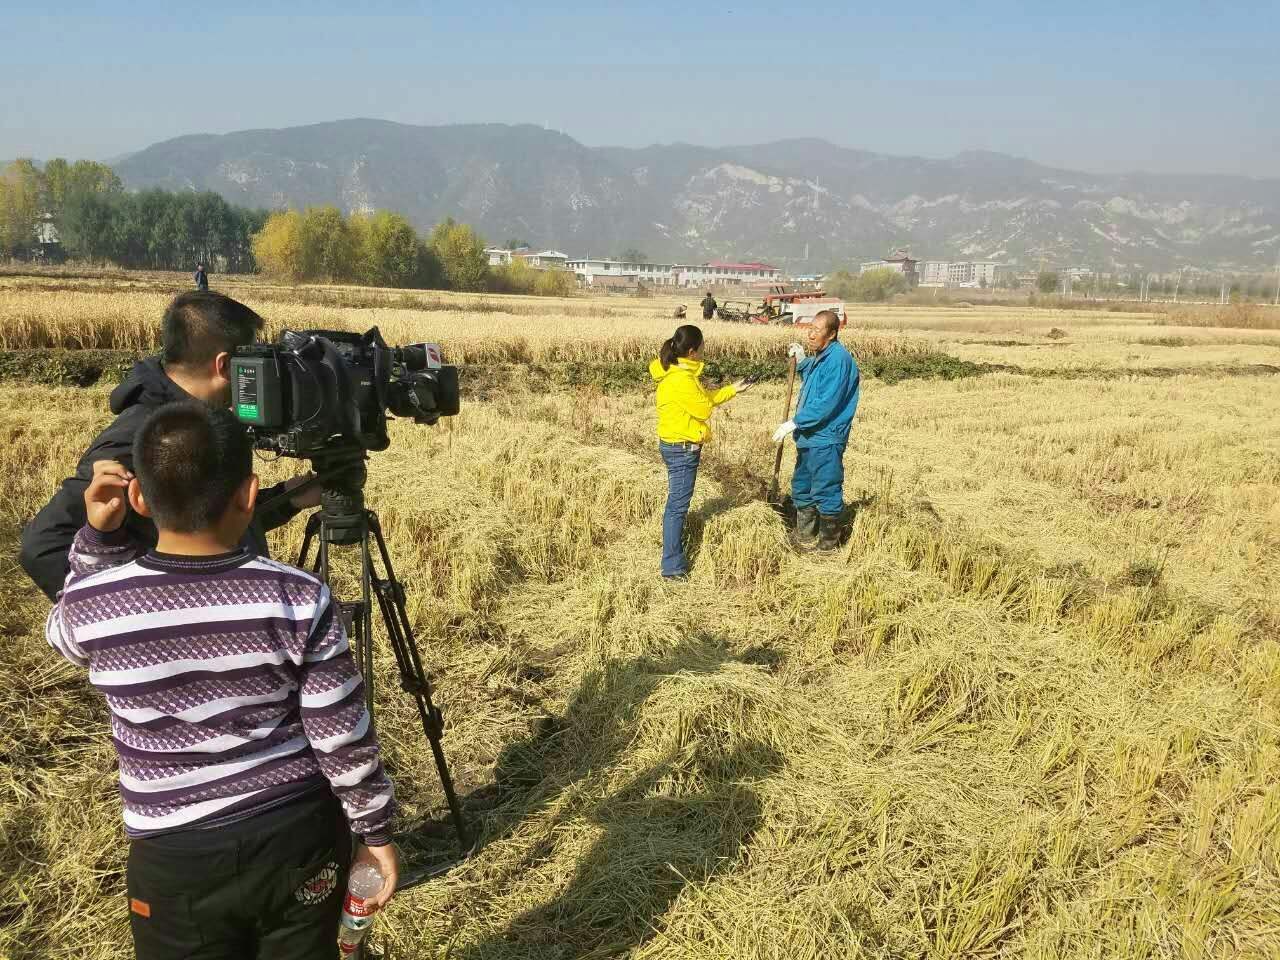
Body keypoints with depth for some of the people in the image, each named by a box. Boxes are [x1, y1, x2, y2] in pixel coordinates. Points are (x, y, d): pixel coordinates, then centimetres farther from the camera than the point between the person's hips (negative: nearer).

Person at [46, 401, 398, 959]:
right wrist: (376, 833, 3)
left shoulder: (91, 608, -16)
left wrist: (99, 536, -2)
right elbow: (344, 741, -12)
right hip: (300, 840, 0)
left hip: (176, 859, 1)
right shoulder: (299, 600, -19)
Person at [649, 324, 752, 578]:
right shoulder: (681, 379, -24)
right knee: (678, 505, -5)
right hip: (682, 449, -11)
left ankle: (674, 556, 29)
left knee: (677, 503, 18)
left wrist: (732, 390, 17)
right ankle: (672, 566, 1)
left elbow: (702, 400, 16)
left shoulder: (677, 371, 9)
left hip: (678, 447, 11)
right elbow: (704, 409, -18)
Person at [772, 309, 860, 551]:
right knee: (801, 488, 20)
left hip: (826, 440, -10)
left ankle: (828, 544, 15)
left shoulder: (838, 359, -20)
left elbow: (827, 404, -25)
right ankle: (804, 537, 35)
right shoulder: (820, 357, 11)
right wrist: (801, 362, 12)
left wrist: (794, 423, -22)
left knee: (826, 493, 2)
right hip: (809, 437, 10)